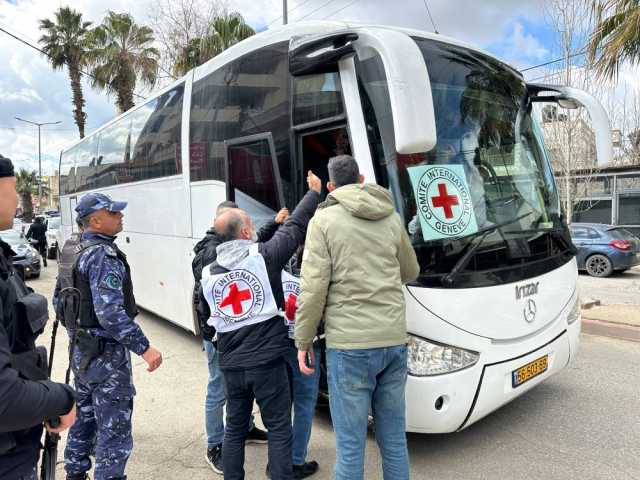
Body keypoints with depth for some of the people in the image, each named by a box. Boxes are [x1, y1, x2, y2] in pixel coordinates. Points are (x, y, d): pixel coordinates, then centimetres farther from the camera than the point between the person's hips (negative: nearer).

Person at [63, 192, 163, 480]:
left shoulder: (76, 251, 9)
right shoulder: (104, 255, -21)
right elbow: (110, 313, -28)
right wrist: (144, 347, -26)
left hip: (82, 350, 10)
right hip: (106, 354, -10)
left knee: (84, 418, 23)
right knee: (114, 430, 0)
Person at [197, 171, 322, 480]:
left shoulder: (208, 274, 2)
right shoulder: (264, 256, -12)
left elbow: (205, 318, 14)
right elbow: (295, 226, -3)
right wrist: (314, 192, 9)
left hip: (231, 365, 5)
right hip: (267, 362, -4)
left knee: (235, 428, 19)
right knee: (279, 429, 7)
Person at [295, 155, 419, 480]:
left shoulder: (325, 219, -4)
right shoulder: (391, 218, 10)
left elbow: (314, 288, -10)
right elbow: (410, 273, 21)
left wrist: (303, 342, -1)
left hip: (350, 344, -5)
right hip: (394, 341, 5)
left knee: (350, 444, 6)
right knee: (394, 437, 18)